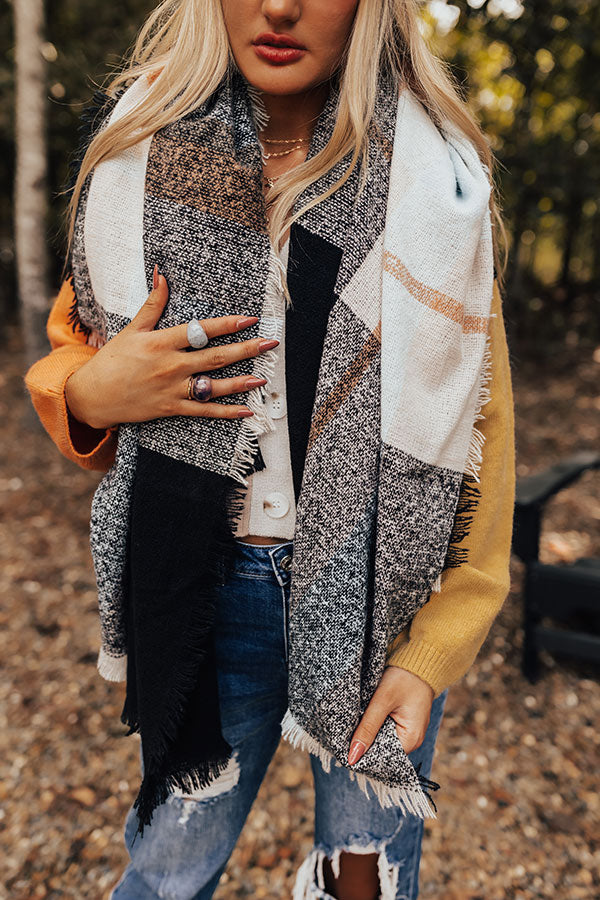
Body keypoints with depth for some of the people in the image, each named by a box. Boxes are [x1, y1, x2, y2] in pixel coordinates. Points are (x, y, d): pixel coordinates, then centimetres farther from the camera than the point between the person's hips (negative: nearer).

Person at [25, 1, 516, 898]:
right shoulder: (144, 156, 1)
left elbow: (477, 426, -4)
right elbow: (72, 347, 11)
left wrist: (434, 650, -9)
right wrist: (90, 392, -14)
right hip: (204, 587, 1)